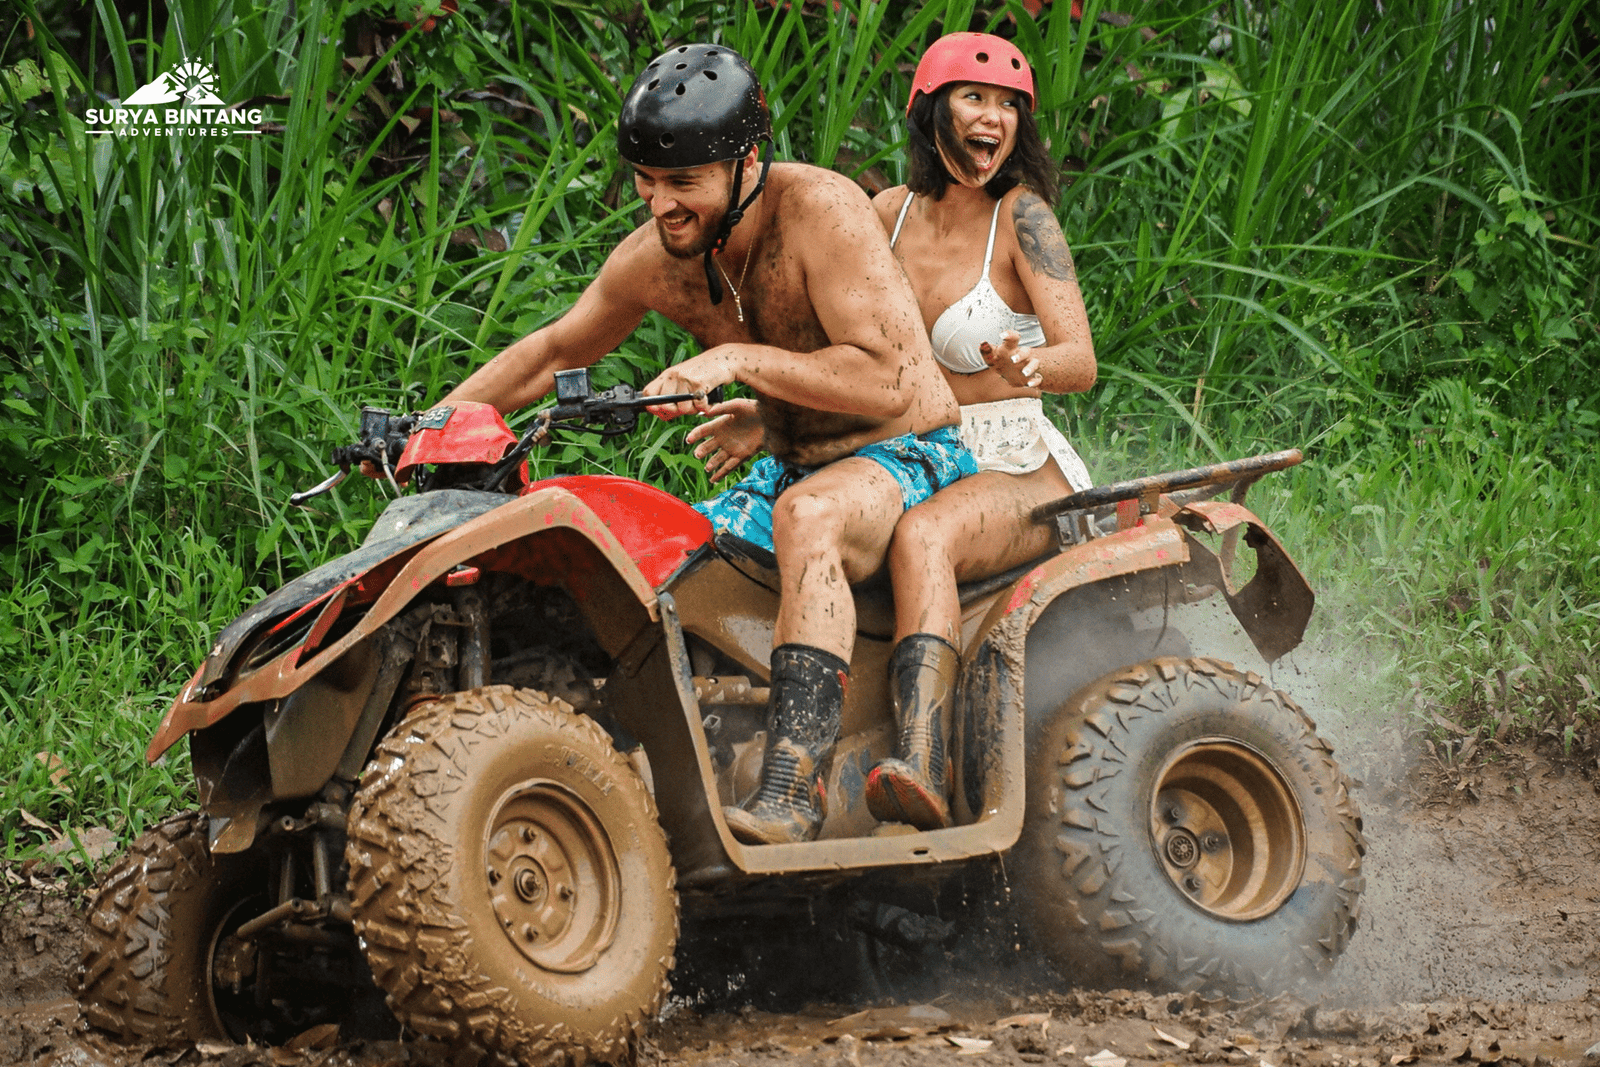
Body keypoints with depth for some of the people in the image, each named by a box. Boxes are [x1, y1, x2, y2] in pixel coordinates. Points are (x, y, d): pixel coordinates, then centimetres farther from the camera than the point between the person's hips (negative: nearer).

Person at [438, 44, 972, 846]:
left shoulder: (820, 209, -22)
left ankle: (791, 792, -47)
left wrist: (740, 360, -32)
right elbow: (556, 350, 17)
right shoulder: (654, 261, -1)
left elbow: (887, 382, -27)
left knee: (807, 515, -38)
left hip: (905, 457, -8)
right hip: (791, 471, 8)